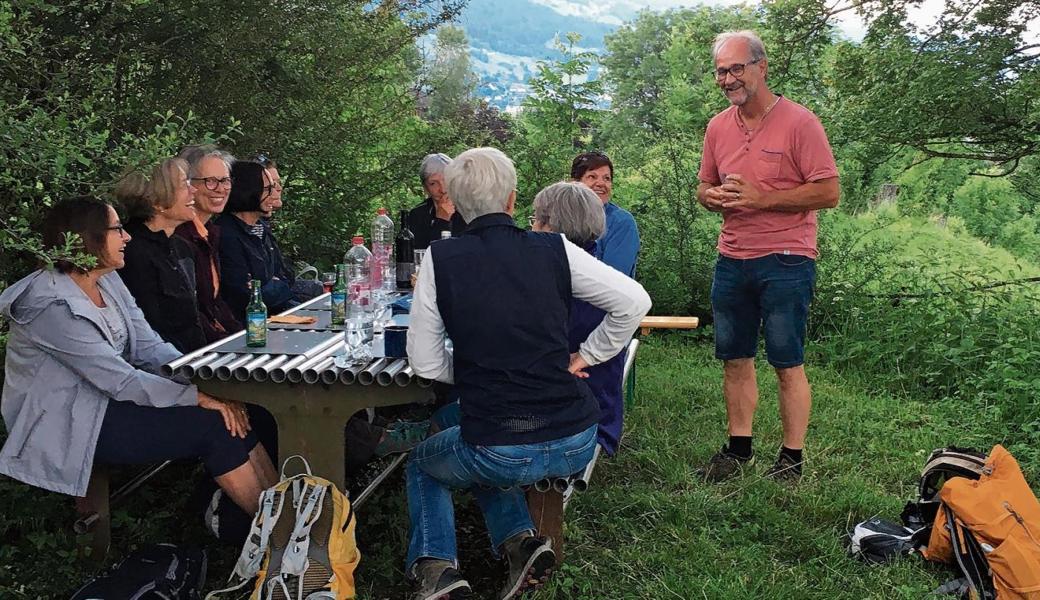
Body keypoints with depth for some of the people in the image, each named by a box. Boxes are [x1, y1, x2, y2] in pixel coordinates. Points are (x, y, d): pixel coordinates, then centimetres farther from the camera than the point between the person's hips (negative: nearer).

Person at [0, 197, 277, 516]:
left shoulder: (109, 283, 5)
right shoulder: (50, 304, -22)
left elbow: (151, 347, 0)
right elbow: (119, 380, -24)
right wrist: (198, 396, -24)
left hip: (108, 400, 8)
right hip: (70, 427, -8)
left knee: (228, 413, -12)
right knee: (213, 426, -19)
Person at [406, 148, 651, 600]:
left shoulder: (440, 259, -5)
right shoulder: (554, 250, -1)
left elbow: (425, 364, -2)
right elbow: (635, 301, 2)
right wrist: (585, 357, 9)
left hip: (498, 452, -3)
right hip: (576, 443, 3)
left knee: (421, 464, 29)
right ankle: (519, 538, 14)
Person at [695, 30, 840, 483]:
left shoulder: (799, 122, -9)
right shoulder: (718, 127, 9)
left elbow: (828, 192, -12)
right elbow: (704, 187, 19)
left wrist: (760, 198, -19)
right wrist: (714, 197, -6)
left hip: (785, 262, -6)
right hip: (732, 260, 6)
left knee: (788, 365, 2)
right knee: (735, 360, 12)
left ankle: (791, 459, 14)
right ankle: (738, 449, 25)